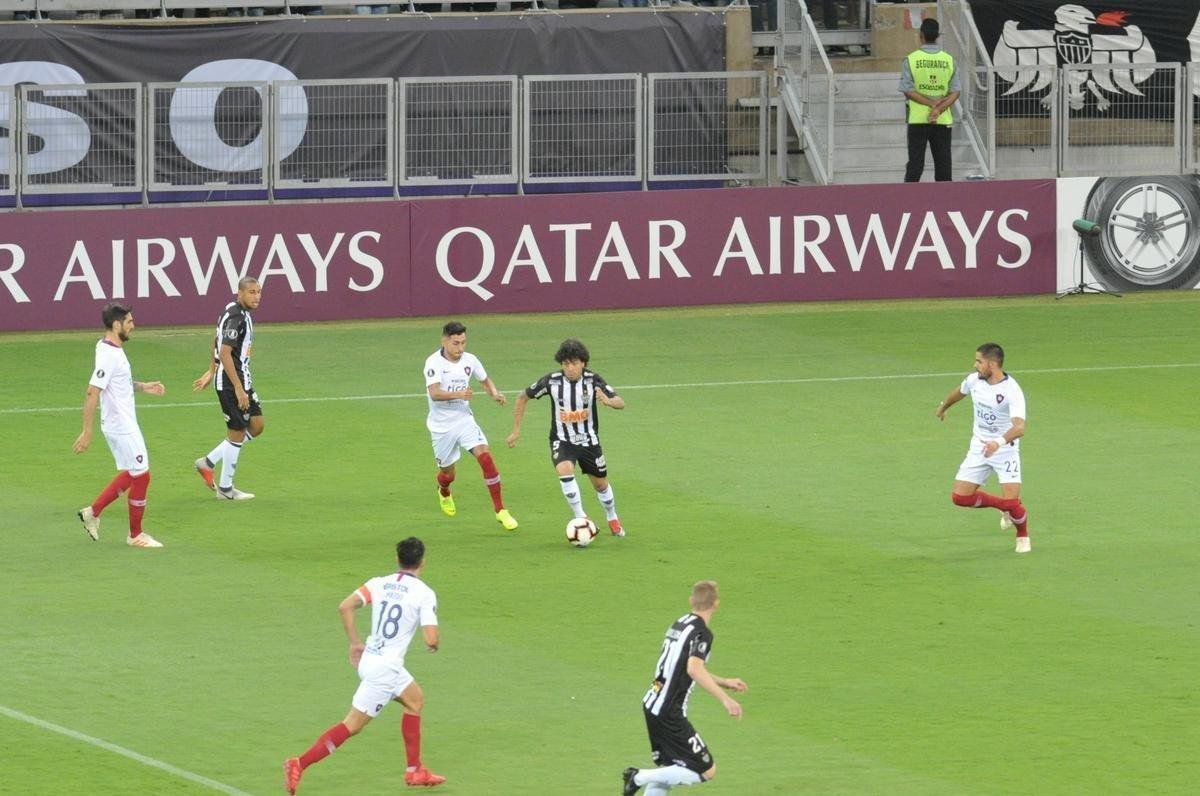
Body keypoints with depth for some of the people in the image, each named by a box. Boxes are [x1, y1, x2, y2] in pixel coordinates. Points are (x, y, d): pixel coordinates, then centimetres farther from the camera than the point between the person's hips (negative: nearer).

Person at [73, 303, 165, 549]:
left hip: (125, 424, 10)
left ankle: (93, 512, 23)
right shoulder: (109, 355, -23)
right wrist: (87, 432, -25)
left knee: (130, 475, 19)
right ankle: (135, 535, 12)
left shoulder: (112, 349, 7)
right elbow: (92, 393, -25)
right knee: (141, 476, 1)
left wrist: (143, 387, 11)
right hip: (121, 427, -10)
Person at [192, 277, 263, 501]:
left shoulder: (242, 314, 11)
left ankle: (208, 463, 19)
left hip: (242, 380, 10)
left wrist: (211, 372, 30)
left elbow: (216, 342, 23)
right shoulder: (235, 317, -20)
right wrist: (238, 389, -25)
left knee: (256, 427, 12)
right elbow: (225, 353, -26)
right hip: (231, 382, -10)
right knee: (237, 433, -1)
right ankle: (225, 488, 11)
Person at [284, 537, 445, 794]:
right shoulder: (424, 594, -10)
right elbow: (431, 639, -18)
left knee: (415, 700, 26)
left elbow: (345, 607, -5)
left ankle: (415, 771, 30)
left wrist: (355, 642, 6)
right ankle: (299, 764, -12)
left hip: (369, 658, 7)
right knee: (352, 725, -3)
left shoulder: (379, 583, 5)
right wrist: (435, 644, 7)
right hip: (385, 668, -7)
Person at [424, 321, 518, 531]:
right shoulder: (434, 362, -18)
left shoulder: (470, 360, -3)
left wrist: (495, 394, -4)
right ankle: (444, 493, 52)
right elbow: (435, 393, -31)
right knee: (448, 474, 12)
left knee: (485, 457, -20)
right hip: (441, 425, -2)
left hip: (464, 419, 2)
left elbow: (485, 379, 17)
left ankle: (500, 510, -14)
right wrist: (458, 394, -48)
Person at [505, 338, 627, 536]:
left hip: (588, 439, 2)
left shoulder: (593, 380, -16)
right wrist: (516, 431, -2)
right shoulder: (552, 381, -17)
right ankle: (581, 518, -20)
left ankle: (612, 519, 43)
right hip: (562, 440, -2)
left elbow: (621, 403, -20)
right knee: (565, 470, -31)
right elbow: (523, 397, -3)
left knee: (601, 483, 14)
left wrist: (607, 401, -44)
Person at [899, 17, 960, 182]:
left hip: (918, 119, -1)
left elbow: (907, 90, -10)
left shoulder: (911, 60, -7)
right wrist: (939, 109, -11)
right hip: (943, 120, 1)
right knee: (943, 165, 6)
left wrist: (932, 104, -10)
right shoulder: (949, 60, 0)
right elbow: (955, 92, -4)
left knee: (915, 165, 2)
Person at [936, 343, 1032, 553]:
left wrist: (999, 442, -55)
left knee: (1011, 502, -16)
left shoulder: (1012, 391, -25)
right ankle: (1004, 508, 24)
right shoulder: (974, 380, -5)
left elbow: (1019, 427, -37)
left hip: (1005, 449, -6)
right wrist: (944, 406, 40)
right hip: (979, 447, 6)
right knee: (960, 497, -2)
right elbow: (959, 392, 20)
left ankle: (1023, 536, 18)